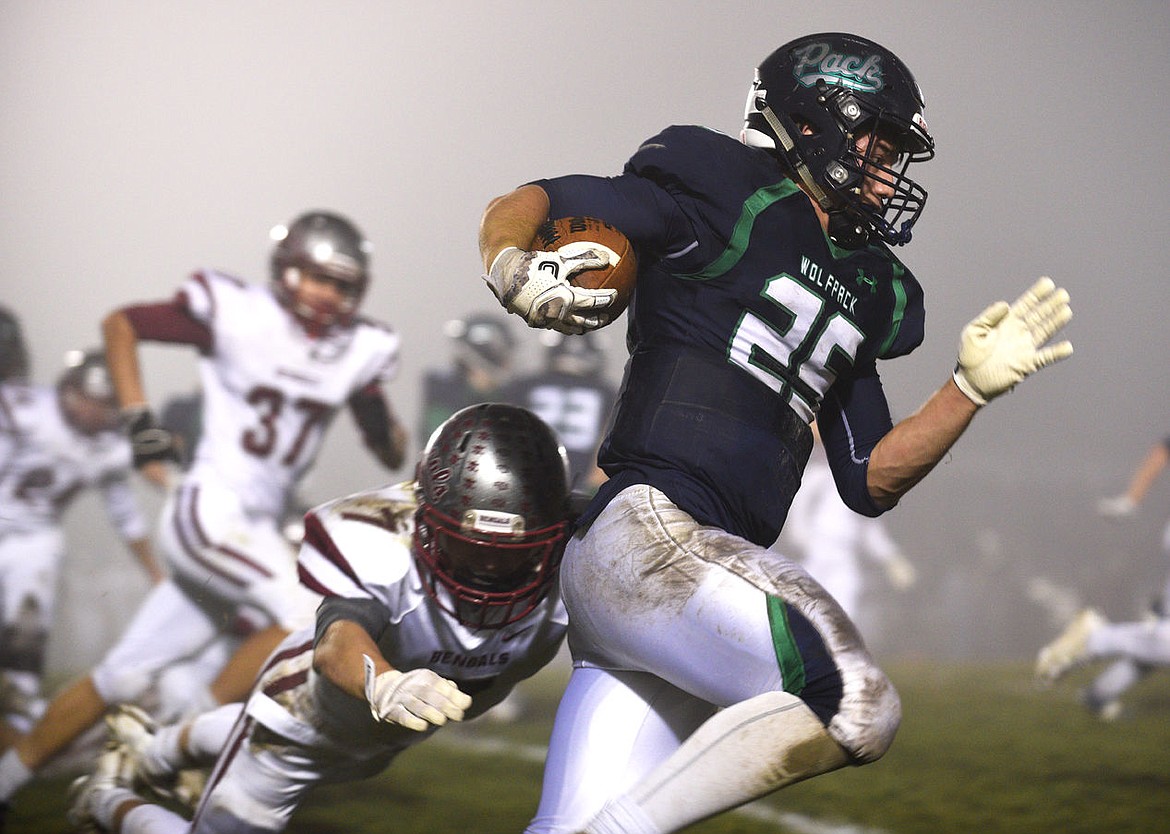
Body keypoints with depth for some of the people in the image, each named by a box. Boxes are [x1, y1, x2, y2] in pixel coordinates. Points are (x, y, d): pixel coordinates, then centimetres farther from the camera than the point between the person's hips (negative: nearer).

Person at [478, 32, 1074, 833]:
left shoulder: (862, 292, 24)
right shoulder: (734, 202, 1)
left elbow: (868, 481, 26)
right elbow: (523, 206, -2)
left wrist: (974, 386, 18)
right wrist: (515, 272, -24)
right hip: (644, 529, -9)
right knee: (859, 703, -21)